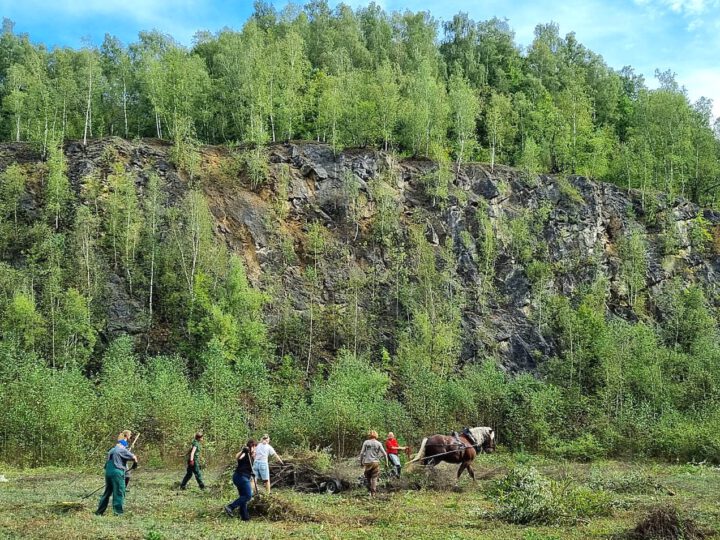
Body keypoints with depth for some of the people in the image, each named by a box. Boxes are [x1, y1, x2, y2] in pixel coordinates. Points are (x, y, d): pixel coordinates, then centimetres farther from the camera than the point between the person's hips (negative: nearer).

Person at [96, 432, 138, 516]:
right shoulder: (122, 450, -6)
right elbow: (133, 457, -8)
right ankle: (118, 511, -1)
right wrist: (135, 462, 13)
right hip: (117, 472, -8)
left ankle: (99, 511, 18)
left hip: (108, 471, 8)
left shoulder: (112, 450, 18)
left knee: (107, 492, 15)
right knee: (119, 492, 0)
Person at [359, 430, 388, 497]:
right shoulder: (378, 443, 2)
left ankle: (370, 490, 17)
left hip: (367, 462, 0)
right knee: (374, 478, 3)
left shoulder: (366, 442, 2)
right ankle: (373, 493, -3)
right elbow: (384, 454, 0)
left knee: (368, 477, 16)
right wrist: (386, 463, 9)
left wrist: (361, 462, 10)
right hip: (375, 462, 0)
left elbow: (362, 453, -1)